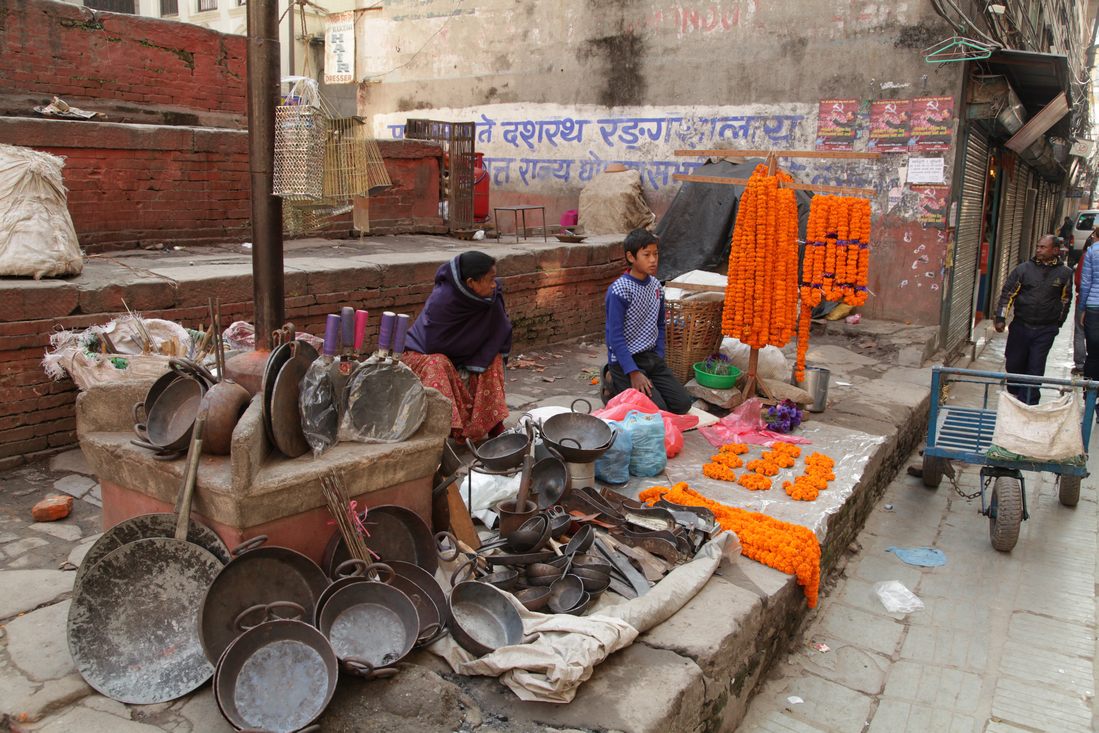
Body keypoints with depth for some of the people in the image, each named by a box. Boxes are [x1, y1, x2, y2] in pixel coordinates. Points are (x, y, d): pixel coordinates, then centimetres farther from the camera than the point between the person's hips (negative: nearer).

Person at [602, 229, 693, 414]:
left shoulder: (656, 286, 5)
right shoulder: (619, 290, -17)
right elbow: (615, 336, -18)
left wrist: (659, 358, 5)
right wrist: (633, 372, -22)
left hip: (651, 357, 7)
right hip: (625, 360, -7)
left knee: (682, 404, -1)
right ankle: (614, 386, 6)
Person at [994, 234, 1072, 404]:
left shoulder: (1065, 273, 0)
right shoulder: (1024, 269, -1)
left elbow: (1065, 300, 11)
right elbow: (1007, 293, 0)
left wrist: (1058, 323, 13)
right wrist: (1000, 318, -6)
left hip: (1046, 331, -1)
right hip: (1021, 326, 1)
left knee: (1035, 368, -2)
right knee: (1014, 364, 9)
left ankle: (1028, 403, 4)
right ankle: (1014, 395, 30)